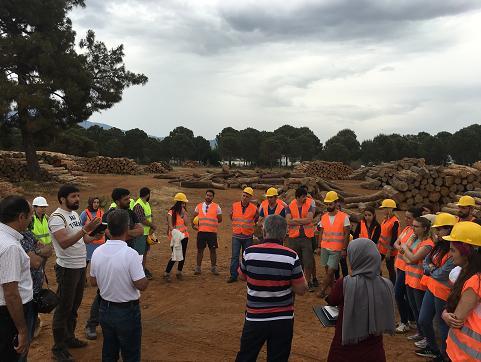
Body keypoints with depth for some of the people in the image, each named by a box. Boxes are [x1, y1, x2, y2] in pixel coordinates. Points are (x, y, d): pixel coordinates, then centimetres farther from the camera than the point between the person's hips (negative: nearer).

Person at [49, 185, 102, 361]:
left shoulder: (75, 214, 10)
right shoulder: (57, 217, -17)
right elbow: (64, 243, -30)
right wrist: (86, 229, -37)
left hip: (81, 266, 8)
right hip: (67, 268, -8)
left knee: (74, 305, 19)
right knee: (64, 308, 1)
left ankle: (69, 338, 34)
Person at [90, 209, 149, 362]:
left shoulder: (97, 252, -6)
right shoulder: (130, 254, -25)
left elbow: (93, 281, 5)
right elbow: (141, 285, -22)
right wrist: (145, 277, -3)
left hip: (105, 309, 6)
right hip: (127, 312, -6)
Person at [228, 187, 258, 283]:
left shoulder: (254, 208, -6)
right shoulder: (235, 205, -2)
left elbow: (256, 220, 12)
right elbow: (231, 217, 16)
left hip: (248, 237, 0)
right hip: (236, 236, 0)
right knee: (235, 256, -3)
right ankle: (233, 275, 2)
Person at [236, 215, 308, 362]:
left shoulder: (249, 252, -11)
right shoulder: (291, 256, -15)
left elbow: (242, 276, 8)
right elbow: (301, 290, -8)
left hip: (254, 318, 1)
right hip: (283, 320, 0)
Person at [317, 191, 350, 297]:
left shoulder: (344, 217, -7)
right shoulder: (324, 217, 6)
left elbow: (346, 234, -6)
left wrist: (344, 249, -10)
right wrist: (319, 247, 9)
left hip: (337, 249, -5)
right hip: (324, 248, 5)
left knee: (330, 271, -7)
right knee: (327, 270, 10)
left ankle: (323, 290, 3)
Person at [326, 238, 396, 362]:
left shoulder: (344, 284, -24)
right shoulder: (386, 285, -13)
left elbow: (331, 302, -3)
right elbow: (386, 317, 4)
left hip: (346, 348, -2)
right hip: (374, 348, 2)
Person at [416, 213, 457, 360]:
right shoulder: (439, 246, 5)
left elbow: (442, 274, -23)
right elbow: (425, 262, 9)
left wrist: (430, 270, -4)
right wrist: (431, 268, -12)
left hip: (443, 292, -9)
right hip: (431, 288, 9)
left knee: (443, 325, 9)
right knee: (423, 321, 18)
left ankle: (443, 354, 29)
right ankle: (432, 348, 40)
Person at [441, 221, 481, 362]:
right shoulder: (468, 274, 4)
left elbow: (456, 320, -22)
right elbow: (454, 303, 6)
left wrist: (447, 315, -3)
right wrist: (446, 314, -12)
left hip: (467, 351, -8)